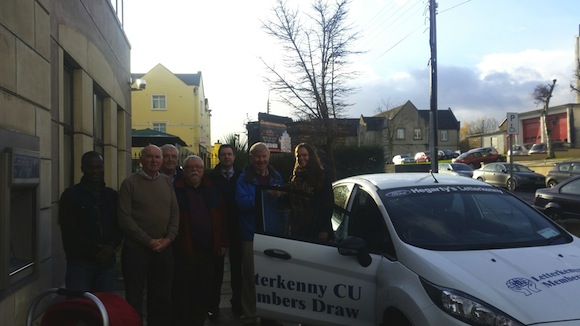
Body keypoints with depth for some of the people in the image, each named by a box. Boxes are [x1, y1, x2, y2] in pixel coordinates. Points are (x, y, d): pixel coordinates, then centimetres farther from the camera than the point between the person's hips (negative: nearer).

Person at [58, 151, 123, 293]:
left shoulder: (112, 195, 12)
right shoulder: (71, 195, 0)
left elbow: (120, 225, 11)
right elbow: (69, 232, -7)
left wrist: (111, 246, -8)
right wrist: (96, 250, -12)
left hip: (106, 261, 4)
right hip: (80, 261, -3)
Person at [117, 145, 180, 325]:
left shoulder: (167, 181, 8)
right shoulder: (130, 182, -5)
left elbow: (175, 212, 8)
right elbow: (125, 218, -11)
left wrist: (169, 238, -6)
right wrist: (149, 241, -13)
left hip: (164, 248, 4)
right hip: (136, 249, -4)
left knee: (162, 296, 14)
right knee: (134, 297, 7)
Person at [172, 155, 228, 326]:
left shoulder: (212, 190, 9)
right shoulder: (176, 190, -4)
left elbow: (222, 218, 9)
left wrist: (223, 243, 5)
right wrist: (171, 242, -11)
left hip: (208, 252, 4)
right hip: (185, 252, -4)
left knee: (204, 292, 13)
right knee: (183, 294, 6)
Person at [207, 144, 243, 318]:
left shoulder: (241, 175, 3)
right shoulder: (211, 176, 0)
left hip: (237, 227, 2)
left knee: (236, 264, 11)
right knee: (217, 265, 5)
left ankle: (237, 301, 24)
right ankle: (213, 304, 14)